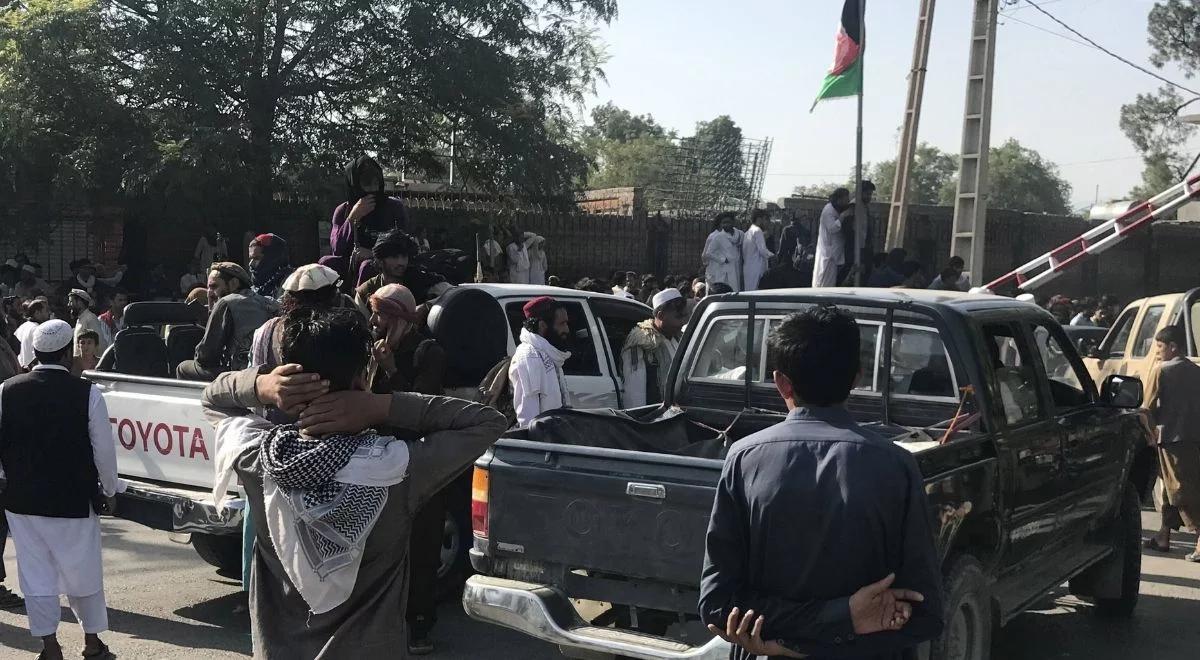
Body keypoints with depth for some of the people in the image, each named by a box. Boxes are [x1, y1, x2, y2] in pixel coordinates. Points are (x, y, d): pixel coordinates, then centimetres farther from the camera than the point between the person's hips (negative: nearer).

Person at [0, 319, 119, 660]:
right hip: (74, 501, -2)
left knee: (37, 576, 11)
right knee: (83, 574, 13)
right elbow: (104, 450, -9)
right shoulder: (85, 393, -14)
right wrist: (108, 491, 6)